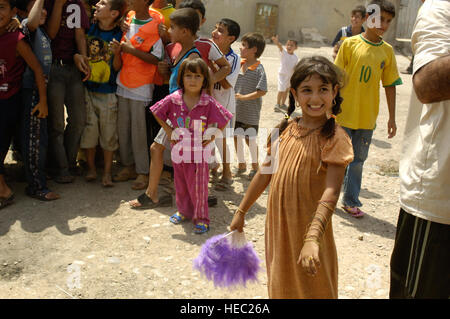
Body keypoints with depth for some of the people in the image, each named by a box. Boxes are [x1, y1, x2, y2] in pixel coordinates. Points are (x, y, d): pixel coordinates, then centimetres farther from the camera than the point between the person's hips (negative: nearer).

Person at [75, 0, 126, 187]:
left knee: (109, 132, 2)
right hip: (87, 88, 2)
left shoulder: (118, 35, -4)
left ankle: (107, 172, 14)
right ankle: (91, 168, 21)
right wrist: (78, 57, -6)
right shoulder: (89, 28, 2)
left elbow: (117, 68, -4)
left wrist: (117, 53, -21)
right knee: (89, 128, 4)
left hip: (108, 91, -2)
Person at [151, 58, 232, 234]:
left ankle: (201, 217, 19)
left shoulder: (209, 103, -12)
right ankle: (183, 210, 38)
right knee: (180, 184, 18)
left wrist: (212, 137, -6)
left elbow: (224, 120, -3)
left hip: (199, 151, -3)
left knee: (198, 185, 3)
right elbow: (157, 113, 9)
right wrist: (168, 130, 3)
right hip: (179, 149, 3)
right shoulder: (173, 99, -6)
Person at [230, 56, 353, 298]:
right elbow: (265, 173, 10)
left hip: (307, 229, -5)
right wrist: (241, 212, 13)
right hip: (277, 225, 5)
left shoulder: (334, 138, -15)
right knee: (280, 286, 20)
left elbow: (331, 193, -24)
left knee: (310, 289, 10)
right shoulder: (284, 130, 2)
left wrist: (312, 239, -35)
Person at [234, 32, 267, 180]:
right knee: (237, 136, 11)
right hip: (237, 110, 6)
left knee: (250, 139, 5)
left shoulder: (258, 69, -15)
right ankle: (241, 164, 28)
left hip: (251, 112, -6)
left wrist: (243, 97, -21)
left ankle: (255, 165, 25)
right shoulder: (239, 64, 5)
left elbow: (262, 91, -19)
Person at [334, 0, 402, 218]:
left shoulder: (387, 51, 4)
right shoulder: (350, 43, -6)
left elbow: (390, 85, 8)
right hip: (344, 113, -3)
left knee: (358, 159, 10)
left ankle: (351, 200, 23)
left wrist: (392, 118, 8)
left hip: (367, 117, 3)